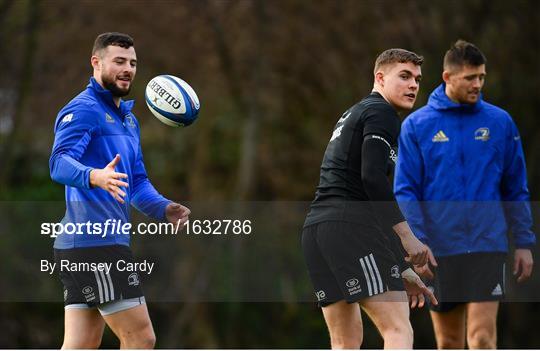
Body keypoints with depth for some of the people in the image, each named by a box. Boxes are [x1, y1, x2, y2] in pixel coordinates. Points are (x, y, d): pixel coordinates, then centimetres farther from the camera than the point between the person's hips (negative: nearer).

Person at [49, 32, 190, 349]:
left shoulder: (128, 118, 23)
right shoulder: (83, 110, -9)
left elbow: (137, 180, 26)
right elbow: (60, 163, -24)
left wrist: (163, 208, 6)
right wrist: (95, 176, -45)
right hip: (93, 242, -10)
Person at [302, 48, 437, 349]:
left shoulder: (352, 116, 30)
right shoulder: (381, 113, 0)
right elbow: (373, 178, -16)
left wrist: (401, 270, 27)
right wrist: (407, 236, -14)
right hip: (350, 227, -9)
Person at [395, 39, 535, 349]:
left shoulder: (500, 122, 5)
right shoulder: (417, 125, 1)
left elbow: (516, 189, 10)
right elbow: (405, 192, -1)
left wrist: (525, 243, 5)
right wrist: (417, 243, -11)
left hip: (487, 246, 0)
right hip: (439, 250, 0)